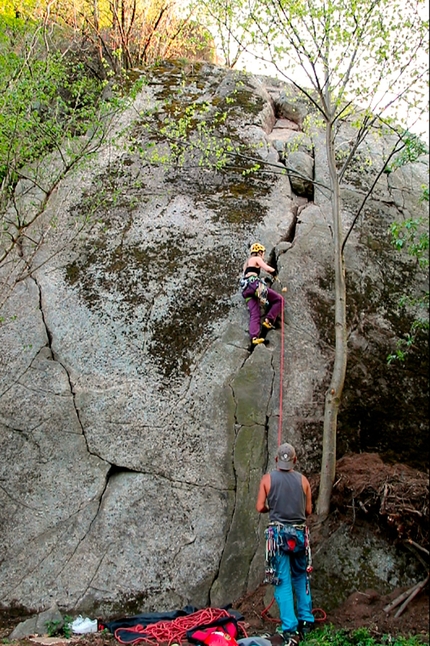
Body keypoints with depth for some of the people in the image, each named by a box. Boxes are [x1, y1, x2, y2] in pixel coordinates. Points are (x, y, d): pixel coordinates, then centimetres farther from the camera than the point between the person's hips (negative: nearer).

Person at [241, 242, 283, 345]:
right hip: (254, 284, -8)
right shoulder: (256, 259, 9)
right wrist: (274, 271, 15)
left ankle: (254, 337, -28)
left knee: (254, 315, -7)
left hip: (246, 288, 8)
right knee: (278, 299, 1)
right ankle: (269, 320, -11)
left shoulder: (247, 262, 34)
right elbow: (267, 268, -5)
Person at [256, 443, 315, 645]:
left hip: (279, 533, -2)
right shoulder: (303, 480, 2)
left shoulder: (268, 479, -2)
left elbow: (260, 508, -3)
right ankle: (306, 621, 25)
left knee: (283, 581, 1)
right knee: (301, 577, 20)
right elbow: (308, 510, 6)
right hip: (300, 533, 2)